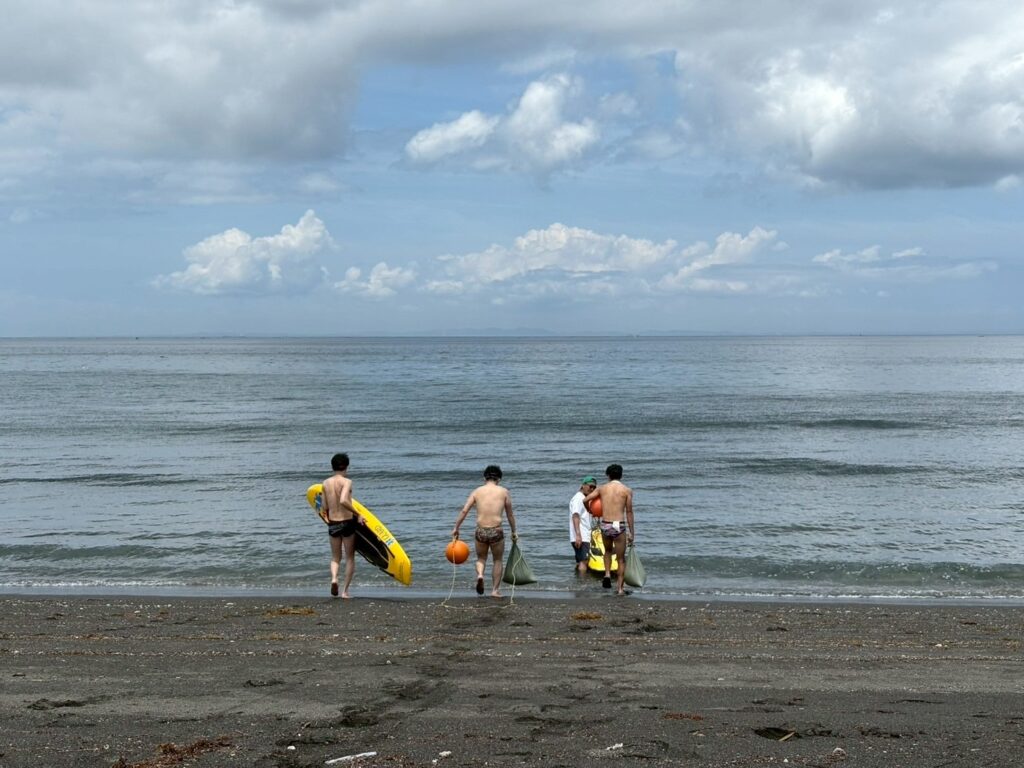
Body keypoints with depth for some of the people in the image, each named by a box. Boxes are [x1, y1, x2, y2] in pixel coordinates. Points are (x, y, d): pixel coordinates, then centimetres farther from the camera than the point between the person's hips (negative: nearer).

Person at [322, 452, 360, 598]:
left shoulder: (326, 483, 3)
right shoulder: (346, 481, -12)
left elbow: (325, 507, 7)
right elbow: (343, 501, -27)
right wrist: (357, 513, -18)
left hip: (332, 523, 4)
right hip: (347, 522, -4)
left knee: (335, 557, 16)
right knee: (350, 557, 10)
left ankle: (334, 578, -12)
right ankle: (345, 590, 6)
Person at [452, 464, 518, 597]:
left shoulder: (477, 491, 6)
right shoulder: (503, 492, 5)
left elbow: (464, 511, 0)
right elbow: (510, 515, 10)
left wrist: (456, 528, 7)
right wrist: (514, 532, 22)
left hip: (480, 532, 1)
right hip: (496, 532, -1)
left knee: (481, 558, 23)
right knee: (497, 561, 19)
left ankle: (480, 575, -6)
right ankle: (495, 590, 17)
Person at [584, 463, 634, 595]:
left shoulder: (601, 488, 6)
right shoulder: (627, 490, 0)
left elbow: (585, 500, 3)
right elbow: (629, 512, -1)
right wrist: (631, 532, 4)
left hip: (605, 525, 2)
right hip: (619, 526, -2)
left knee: (608, 551, 29)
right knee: (621, 559, 9)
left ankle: (607, 574, 10)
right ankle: (620, 588, 7)